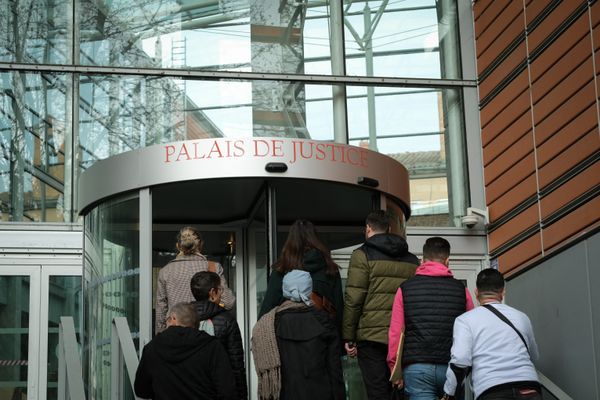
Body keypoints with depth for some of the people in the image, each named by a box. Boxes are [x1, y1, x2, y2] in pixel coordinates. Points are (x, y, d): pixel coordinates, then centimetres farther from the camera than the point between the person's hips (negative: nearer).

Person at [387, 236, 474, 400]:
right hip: (452, 367, 1)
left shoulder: (405, 288, 5)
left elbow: (395, 331, 2)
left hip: (416, 368, -1)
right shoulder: (460, 289, 7)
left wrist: (394, 368, 8)